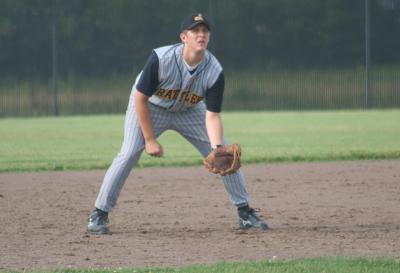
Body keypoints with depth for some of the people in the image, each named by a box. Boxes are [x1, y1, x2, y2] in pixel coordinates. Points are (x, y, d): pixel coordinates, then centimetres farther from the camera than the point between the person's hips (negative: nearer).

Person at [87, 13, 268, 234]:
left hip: (188, 110, 3)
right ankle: (99, 214, -13)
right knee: (129, 154, -21)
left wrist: (217, 148, -40)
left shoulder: (214, 71, -26)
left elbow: (212, 116, -24)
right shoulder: (161, 59, -34)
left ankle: (245, 213, 9)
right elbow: (141, 99, -24)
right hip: (150, 107, -3)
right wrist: (150, 140, -23)